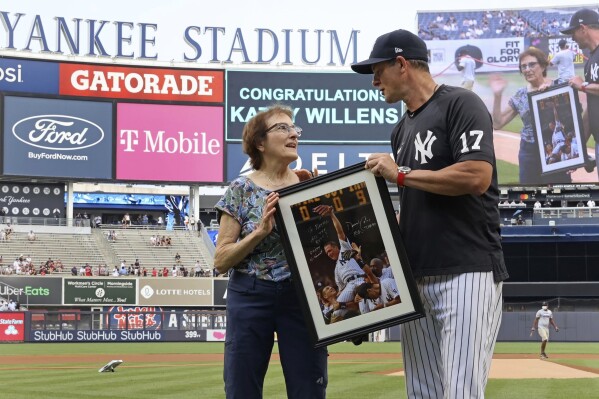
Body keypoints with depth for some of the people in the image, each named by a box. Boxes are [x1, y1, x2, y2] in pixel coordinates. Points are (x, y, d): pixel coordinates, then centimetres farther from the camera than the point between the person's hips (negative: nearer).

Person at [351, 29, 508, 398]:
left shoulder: (460, 104, -5)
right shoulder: (403, 128, 20)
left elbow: (477, 177, -18)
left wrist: (400, 173, -10)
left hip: (467, 272, -8)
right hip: (417, 277, 9)